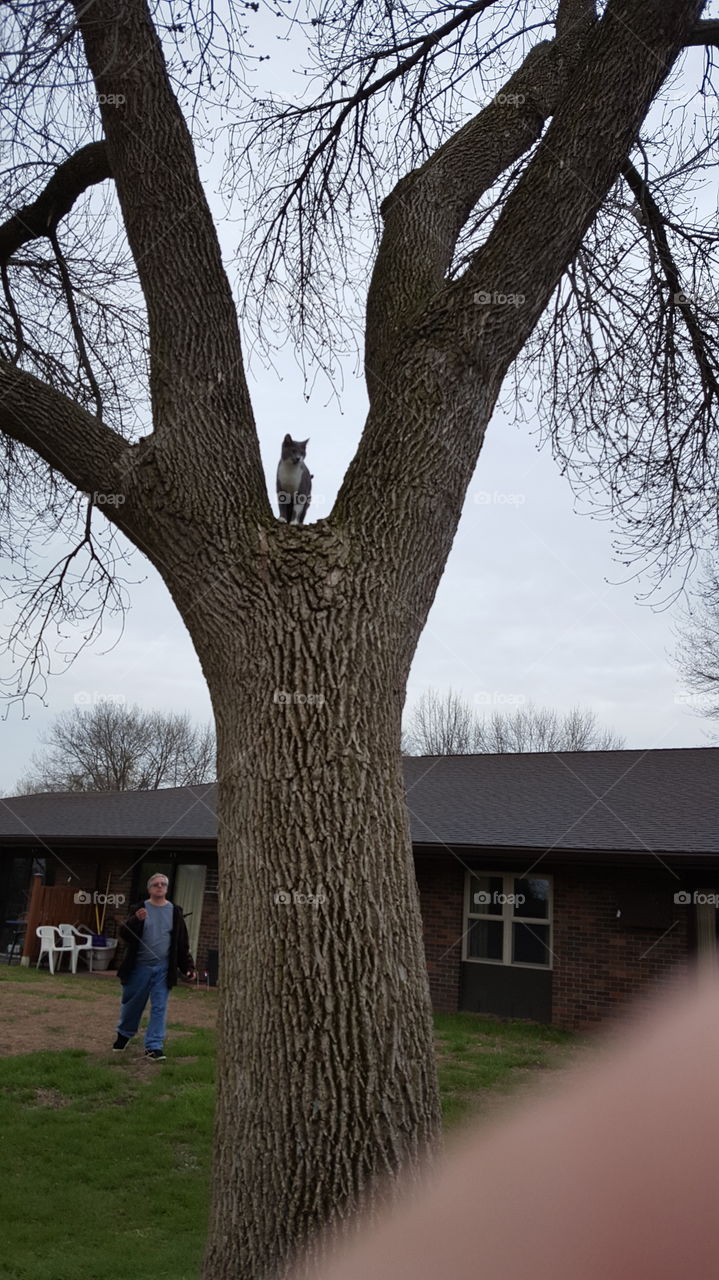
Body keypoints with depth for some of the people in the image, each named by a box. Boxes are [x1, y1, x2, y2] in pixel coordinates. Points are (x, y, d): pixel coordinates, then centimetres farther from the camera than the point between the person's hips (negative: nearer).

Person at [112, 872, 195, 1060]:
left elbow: (182, 943, 6)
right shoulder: (138, 909, -1)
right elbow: (124, 934, -9)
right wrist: (136, 920, -27)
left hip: (163, 969, 1)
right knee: (132, 1004, 13)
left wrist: (188, 967, 2)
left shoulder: (175, 912, 3)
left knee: (159, 1008, -2)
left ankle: (154, 1046, 4)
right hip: (139, 967, 0)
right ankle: (124, 1034, 37)